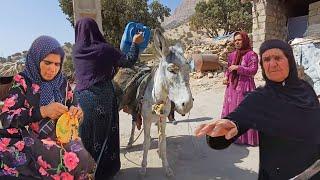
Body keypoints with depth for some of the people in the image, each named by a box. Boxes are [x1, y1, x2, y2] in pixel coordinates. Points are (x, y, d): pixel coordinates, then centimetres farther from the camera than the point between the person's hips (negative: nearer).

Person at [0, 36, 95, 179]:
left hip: (60, 137, 3)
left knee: (82, 160, -26)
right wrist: (42, 111, -24)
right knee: (70, 161, -29)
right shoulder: (22, 81, -4)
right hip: (29, 139, -3)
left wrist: (76, 112, -15)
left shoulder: (62, 83, 5)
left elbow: (72, 107, 10)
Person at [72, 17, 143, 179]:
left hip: (81, 97, 4)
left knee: (84, 134, 16)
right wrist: (135, 43, 8)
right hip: (102, 99, -4)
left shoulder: (76, 51, 3)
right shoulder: (104, 49, -11)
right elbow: (129, 62, -5)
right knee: (104, 133, 11)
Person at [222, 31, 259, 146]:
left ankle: (246, 137, 6)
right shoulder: (232, 55, 13)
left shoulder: (251, 55, -5)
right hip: (232, 86, 6)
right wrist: (226, 76, 4)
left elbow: (253, 70, -12)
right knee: (231, 110, 8)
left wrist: (238, 68, -18)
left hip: (245, 87, -6)